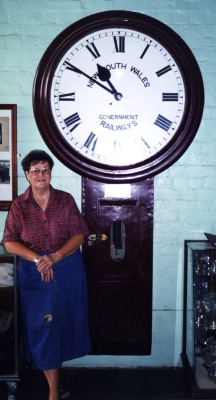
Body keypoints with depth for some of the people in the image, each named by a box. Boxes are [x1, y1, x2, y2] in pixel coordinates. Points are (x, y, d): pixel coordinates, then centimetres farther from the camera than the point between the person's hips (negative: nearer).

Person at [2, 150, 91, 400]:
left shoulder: (66, 200, -1)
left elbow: (79, 234, -6)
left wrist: (55, 257, -19)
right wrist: (38, 259, -20)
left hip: (68, 271, 1)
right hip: (35, 275, -1)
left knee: (65, 322, 11)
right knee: (43, 327, 2)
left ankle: (52, 369, 38)